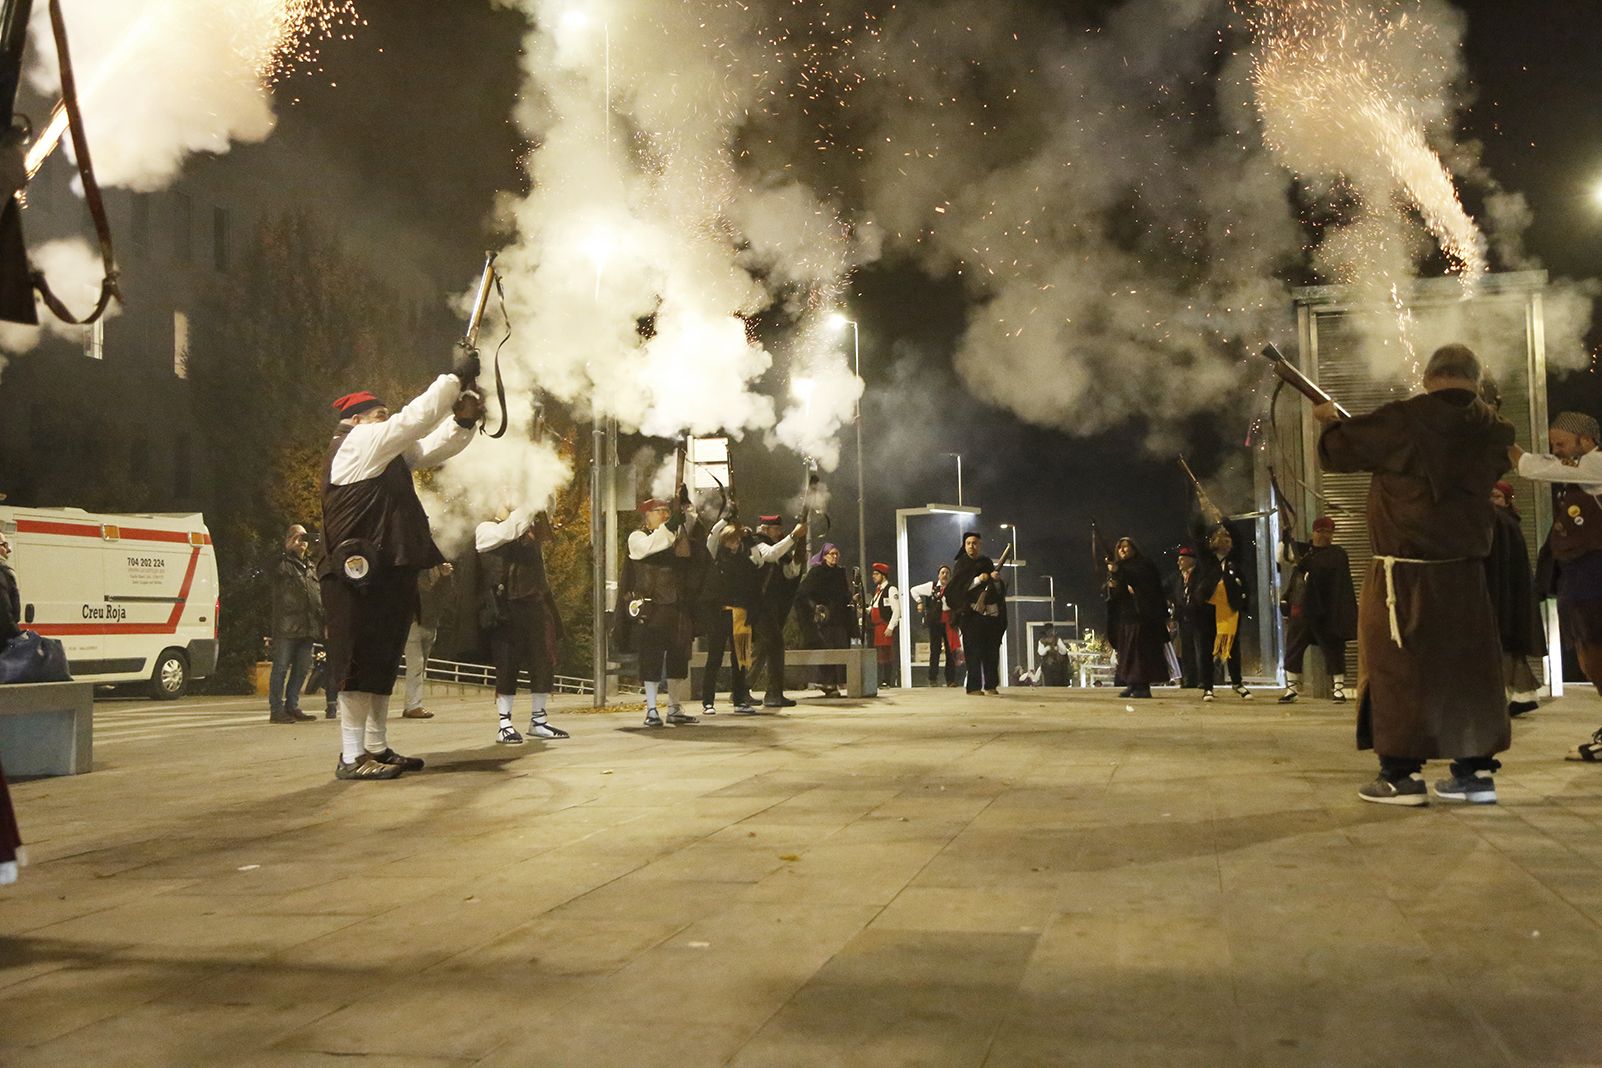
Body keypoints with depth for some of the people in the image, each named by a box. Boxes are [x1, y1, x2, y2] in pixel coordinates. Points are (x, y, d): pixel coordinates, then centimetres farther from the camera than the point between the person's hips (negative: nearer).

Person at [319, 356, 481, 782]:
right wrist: (454, 378, -6)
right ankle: (351, 756, -8)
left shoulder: (390, 454, 22)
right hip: (362, 575, -10)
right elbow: (414, 419, -12)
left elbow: (434, 447, 21)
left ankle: (377, 748, 19)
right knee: (360, 662, -9)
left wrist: (463, 420, 1)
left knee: (382, 663, 12)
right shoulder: (359, 442, -5)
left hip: (389, 574, 10)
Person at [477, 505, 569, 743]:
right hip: (506, 607, -6)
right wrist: (530, 504, -16)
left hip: (536, 603, 6)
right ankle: (504, 725, 6)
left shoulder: (529, 530, 19)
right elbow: (508, 531, -18)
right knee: (508, 667, -2)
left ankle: (538, 720, 18)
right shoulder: (486, 530, -1)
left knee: (544, 663, 6)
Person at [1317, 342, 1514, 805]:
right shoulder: (1494, 430, 4)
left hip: (1406, 572, -5)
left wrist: (1330, 420, 19)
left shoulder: (1403, 420, -13)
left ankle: (1403, 774, 1)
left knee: (1397, 666, 1)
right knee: (1469, 666, 11)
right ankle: (1476, 771, 15)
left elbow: (1337, 453, -3)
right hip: (1466, 571, 5)